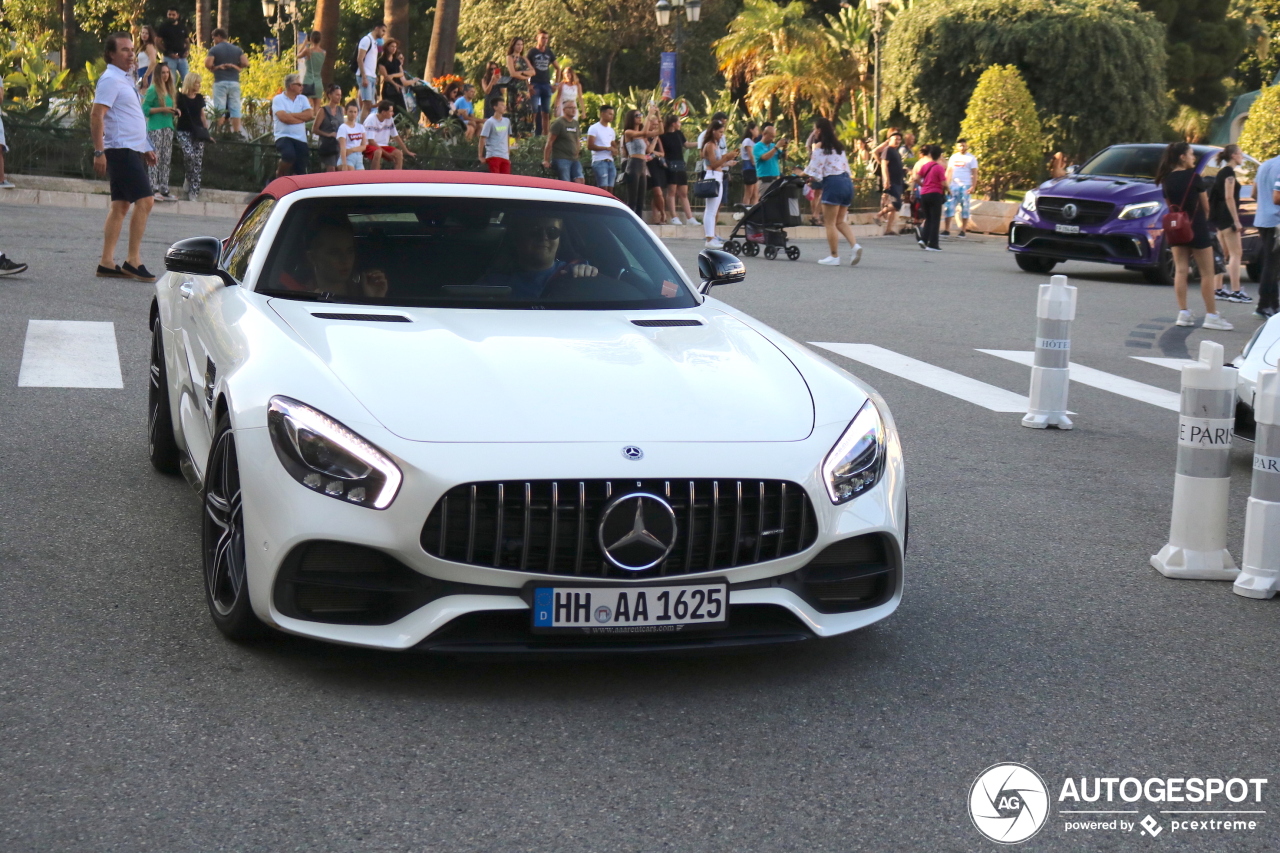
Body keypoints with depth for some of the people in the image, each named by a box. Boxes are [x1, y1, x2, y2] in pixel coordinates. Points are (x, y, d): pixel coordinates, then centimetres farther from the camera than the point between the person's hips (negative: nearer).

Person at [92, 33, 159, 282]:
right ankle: (133, 260, -12)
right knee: (144, 200, -14)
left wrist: (145, 148, 23)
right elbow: (97, 116, -18)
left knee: (120, 205, 8)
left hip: (133, 150, 10)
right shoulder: (110, 80, -11)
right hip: (121, 149, -10)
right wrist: (99, 152, -24)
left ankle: (107, 263, 8)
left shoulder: (125, 79, 18)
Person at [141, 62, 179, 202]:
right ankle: (153, 189, -11)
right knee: (155, 159, -10)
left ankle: (164, 190, 7)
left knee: (166, 159, 5)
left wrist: (174, 112, 5)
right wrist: (162, 109, -15)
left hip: (168, 127, 8)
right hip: (155, 128, -8)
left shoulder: (170, 91, 18)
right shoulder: (153, 90, -5)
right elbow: (145, 109, -10)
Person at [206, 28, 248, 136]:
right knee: (235, 108, 4)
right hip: (234, 82, 3)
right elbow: (245, 63, -1)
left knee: (220, 109, -1)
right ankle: (236, 132, 0)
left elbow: (208, 64, -14)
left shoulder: (214, 49, -2)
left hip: (220, 82, -3)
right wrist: (236, 66, 13)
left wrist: (214, 68, 5)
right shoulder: (237, 49, 9)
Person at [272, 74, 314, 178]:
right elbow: (283, 117, -15)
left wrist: (290, 115, -7)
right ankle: (280, 175, -5)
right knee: (289, 155, -33)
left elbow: (309, 115, -2)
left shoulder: (303, 99, 14)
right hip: (284, 136, -5)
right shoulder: (278, 99, 0)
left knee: (300, 171, 1)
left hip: (300, 138, 5)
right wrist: (302, 118, -3)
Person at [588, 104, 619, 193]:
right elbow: (590, 146, -11)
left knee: (610, 189, 0)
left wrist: (615, 151, 5)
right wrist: (607, 148, -14)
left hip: (610, 162, 7)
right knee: (603, 189, -16)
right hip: (599, 162, -7)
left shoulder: (612, 131, 20)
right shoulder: (594, 128, -2)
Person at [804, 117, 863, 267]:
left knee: (830, 222, 0)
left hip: (833, 183, -8)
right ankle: (854, 245, -8)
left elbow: (815, 170, -9)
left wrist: (804, 175, 10)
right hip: (847, 181, 8)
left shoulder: (820, 146, -4)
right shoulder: (838, 145, 18)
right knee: (841, 221, 13)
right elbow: (846, 166, 17)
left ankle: (834, 256, 0)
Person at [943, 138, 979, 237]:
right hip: (953, 186, 3)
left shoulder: (971, 158, 1)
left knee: (965, 208, 0)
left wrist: (972, 186, -13)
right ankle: (946, 230, -2)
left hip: (965, 186, -3)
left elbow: (974, 174, -2)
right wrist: (946, 185, 4)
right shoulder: (953, 157, 13)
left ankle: (963, 230, 4)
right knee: (949, 207, -3)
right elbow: (949, 171, 15)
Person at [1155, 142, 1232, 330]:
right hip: (1196, 229, -5)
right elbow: (1205, 206, -2)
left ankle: (1183, 313, 4)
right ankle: (1211, 316, 1)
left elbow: (1170, 205, 10)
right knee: (1207, 273, 1)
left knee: (1180, 271, 7)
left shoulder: (1166, 180, 2)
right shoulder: (1193, 177, -12)